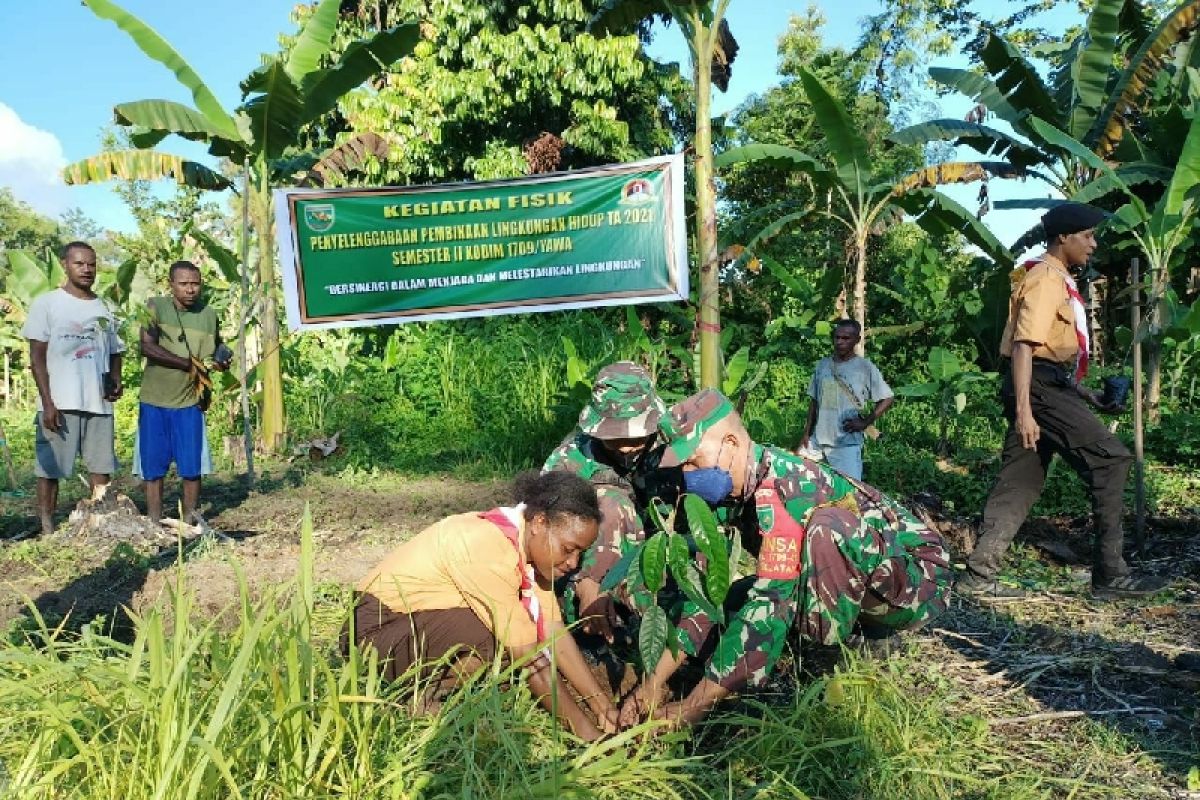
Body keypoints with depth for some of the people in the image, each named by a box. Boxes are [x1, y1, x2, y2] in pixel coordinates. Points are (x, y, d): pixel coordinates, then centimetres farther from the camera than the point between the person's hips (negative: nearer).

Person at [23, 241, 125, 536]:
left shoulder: (103, 309, 14)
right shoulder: (46, 303, 2)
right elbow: (37, 356, -2)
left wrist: (116, 381, 0)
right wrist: (47, 403, -10)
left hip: (99, 403, 4)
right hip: (59, 403, -4)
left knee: (101, 467, 5)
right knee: (50, 469, 0)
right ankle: (47, 529, 5)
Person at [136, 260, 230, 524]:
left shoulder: (208, 315, 3)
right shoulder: (155, 307, -4)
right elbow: (147, 347, -16)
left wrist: (221, 362, -10)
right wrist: (189, 364, -19)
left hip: (189, 402, 1)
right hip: (154, 401, -1)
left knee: (191, 467, 2)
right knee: (152, 467, 4)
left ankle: (189, 522, 15)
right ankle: (154, 524, 14)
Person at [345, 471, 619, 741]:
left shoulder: (530, 540, -4)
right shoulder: (487, 546, -30)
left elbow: (555, 633, -5)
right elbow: (527, 653, -27)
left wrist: (603, 705, -10)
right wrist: (582, 726, -22)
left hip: (424, 620, 9)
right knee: (510, 639, -28)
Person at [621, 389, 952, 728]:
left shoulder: (782, 489, -30)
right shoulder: (729, 492, -4)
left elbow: (769, 602, -34)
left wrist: (693, 708, -31)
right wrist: (654, 682, -12)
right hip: (869, 584, 8)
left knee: (827, 524, -35)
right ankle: (864, 626, 10)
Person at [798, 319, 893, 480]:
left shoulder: (865, 367, -3)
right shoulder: (822, 365, 11)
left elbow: (887, 399, 0)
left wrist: (865, 423, -9)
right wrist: (806, 435, 12)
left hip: (847, 444, -4)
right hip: (817, 443, 5)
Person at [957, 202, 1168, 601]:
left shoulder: (1059, 278, 22)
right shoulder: (1046, 278, -10)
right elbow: (1023, 345, -20)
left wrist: (1083, 392, 25)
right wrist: (1024, 410, -26)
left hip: (1051, 386, 10)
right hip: (1040, 388, -10)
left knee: (1019, 483, 7)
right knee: (1111, 458, -9)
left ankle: (979, 575, 8)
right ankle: (1110, 574, -5)